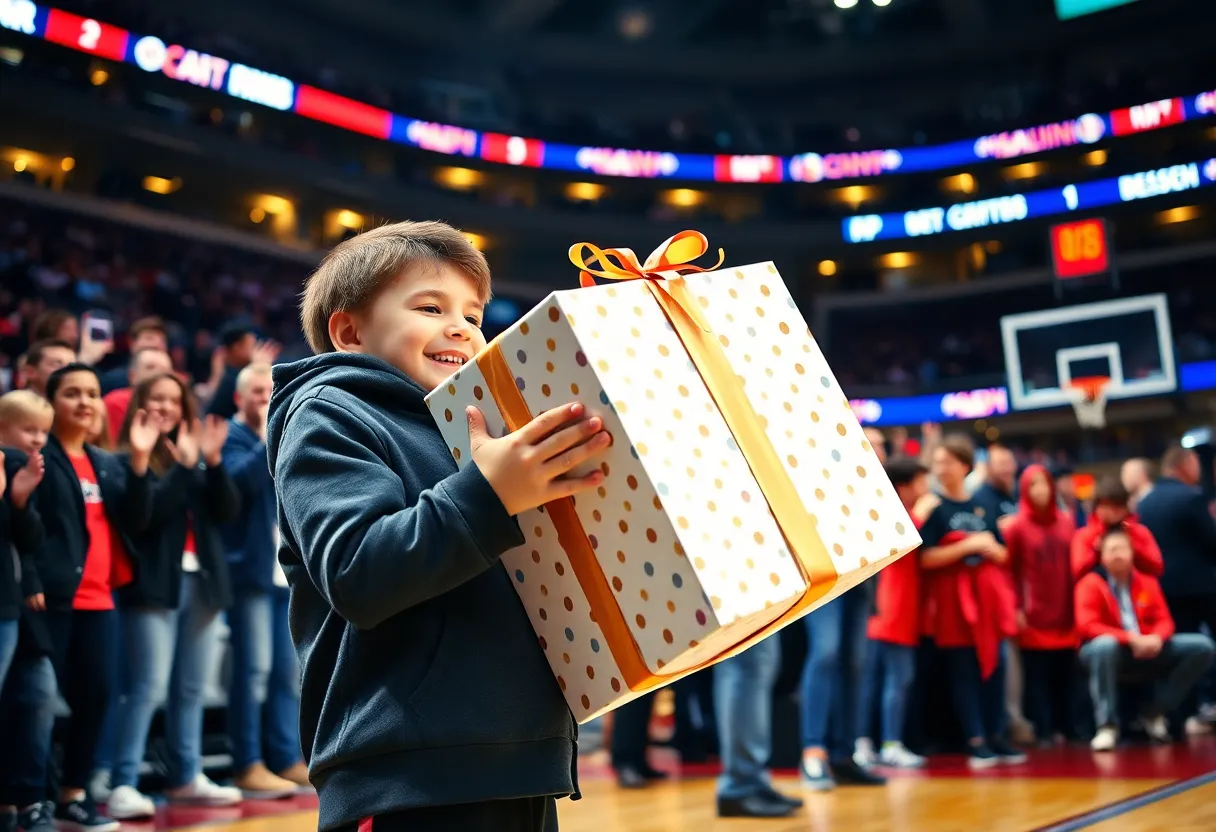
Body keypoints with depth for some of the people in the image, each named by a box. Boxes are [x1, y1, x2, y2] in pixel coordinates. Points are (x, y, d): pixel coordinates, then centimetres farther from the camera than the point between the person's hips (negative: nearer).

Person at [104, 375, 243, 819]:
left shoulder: (196, 457, 13)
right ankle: (122, 785, -5)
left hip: (202, 581, 6)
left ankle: (187, 777, 20)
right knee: (147, 686, -9)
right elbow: (145, 512, -18)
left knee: (190, 688, 11)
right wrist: (184, 465, -21)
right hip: (153, 584, -5)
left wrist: (212, 461, -12)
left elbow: (229, 509, 2)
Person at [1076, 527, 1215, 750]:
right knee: (1104, 645, -42)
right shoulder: (1090, 584, -9)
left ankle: (1156, 713, -4)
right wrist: (1130, 638, -25)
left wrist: (1156, 638, -18)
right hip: (1112, 649, -5)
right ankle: (1107, 725, -33)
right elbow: (1087, 626, -17)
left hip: (1147, 649, 6)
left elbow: (1164, 620, 7)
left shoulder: (1147, 582, 7)